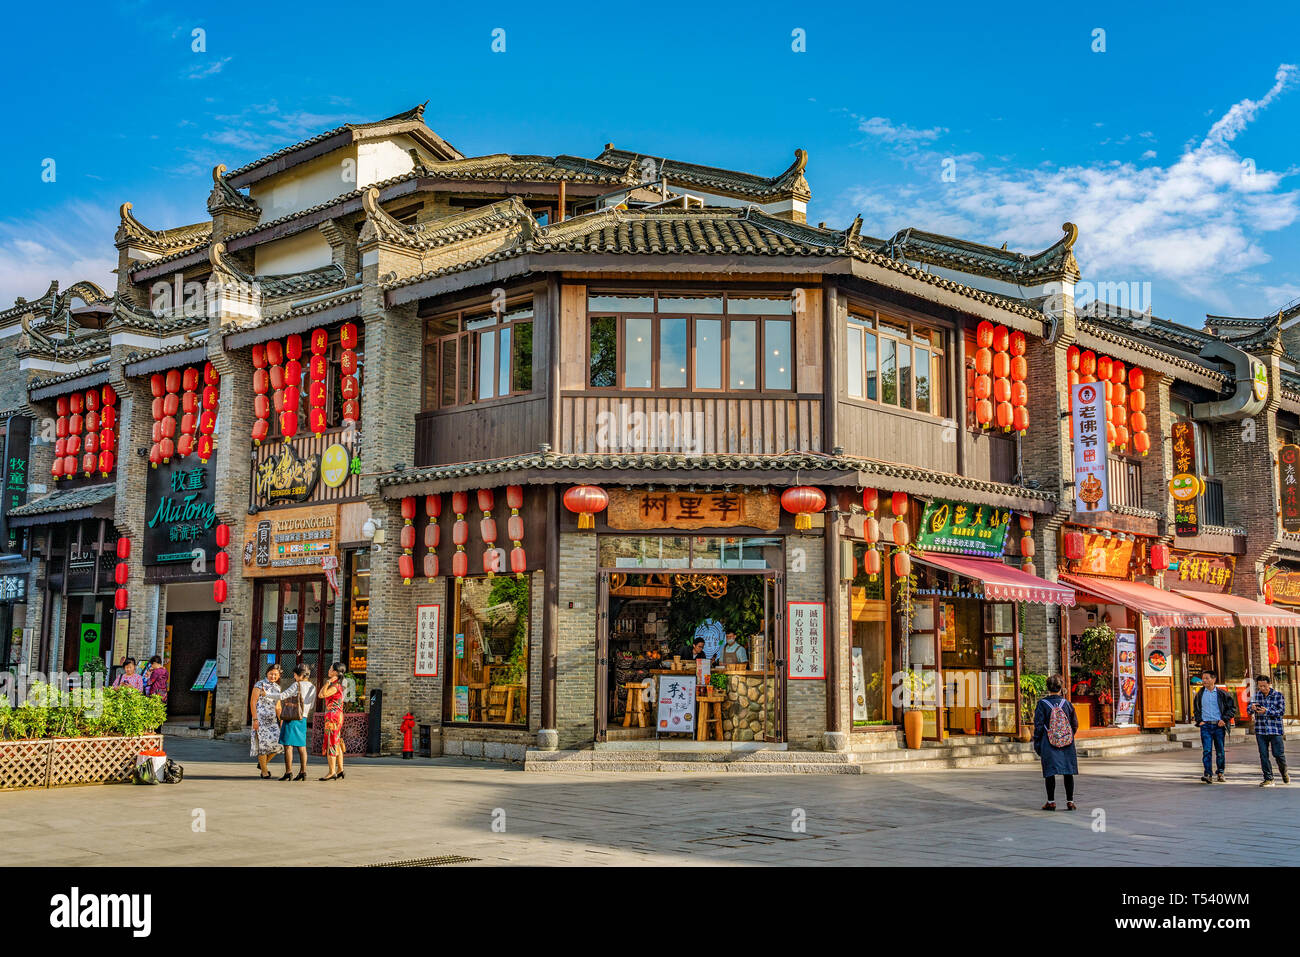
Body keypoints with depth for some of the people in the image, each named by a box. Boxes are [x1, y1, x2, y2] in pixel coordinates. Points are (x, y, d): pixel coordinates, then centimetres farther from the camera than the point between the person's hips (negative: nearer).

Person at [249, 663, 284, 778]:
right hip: (260, 717, -5)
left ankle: (262, 763, 14)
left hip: (272, 719, 5)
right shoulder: (259, 685, -4)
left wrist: (280, 720, 12)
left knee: (277, 742, -7)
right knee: (263, 742, -6)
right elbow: (252, 703, -7)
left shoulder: (277, 687, 14)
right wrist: (255, 719, -14)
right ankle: (264, 771, 4)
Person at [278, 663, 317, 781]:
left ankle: (288, 772, -6)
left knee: (288, 745, -4)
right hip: (303, 719, 7)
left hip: (291, 718, -6)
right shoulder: (312, 688, 9)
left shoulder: (297, 685, -11)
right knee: (301, 746, 9)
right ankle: (303, 772, 5)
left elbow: (282, 696, -13)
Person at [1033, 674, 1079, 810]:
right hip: (1067, 745, 2)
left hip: (1048, 744, -2)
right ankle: (1070, 801, 10)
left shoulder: (1042, 704, -7)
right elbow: (1075, 724, 6)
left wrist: (1037, 744, 1)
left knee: (1050, 773, 4)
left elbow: (1038, 726, -7)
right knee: (1068, 772, 8)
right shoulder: (1067, 703, -1)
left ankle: (1051, 802, 5)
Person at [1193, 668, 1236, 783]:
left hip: (1219, 726, -1)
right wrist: (1199, 720, 6)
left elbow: (1232, 708, 6)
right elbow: (1196, 709, 21)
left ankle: (1220, 773, 22)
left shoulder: (1221, 694, 1)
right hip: (1205, 725, 1)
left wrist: (1224, 719, -5)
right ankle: (1207, 775, -14)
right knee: (1206, 751, -10)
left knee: (1220, 751, 7)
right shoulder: (1200, 694, 8)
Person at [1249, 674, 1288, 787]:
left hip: (1275, 730, -3)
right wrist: (1252, 708, -18)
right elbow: (1249, 710, 6)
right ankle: (1268, 779, 9)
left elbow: (1281, 711, -8)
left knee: (1279, 754, 1)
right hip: (1260, 730, 3)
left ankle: (1284, 773, 29)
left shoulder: (1278, 695, -1)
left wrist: (1267, 711, -21)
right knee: (1263, 755, 1)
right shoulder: (1256, 695, 7)